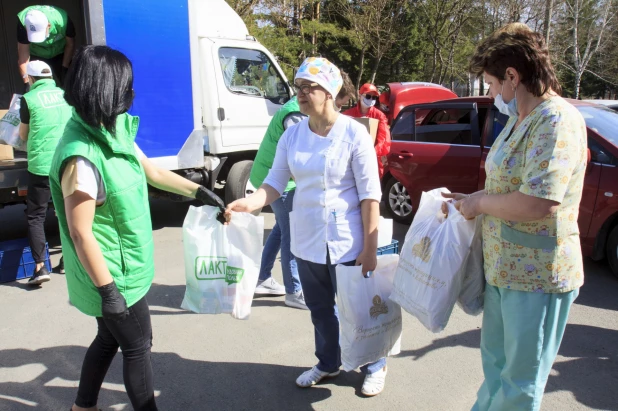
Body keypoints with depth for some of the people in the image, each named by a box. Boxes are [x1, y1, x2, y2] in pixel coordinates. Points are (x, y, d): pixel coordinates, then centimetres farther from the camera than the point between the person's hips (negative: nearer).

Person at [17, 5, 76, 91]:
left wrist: (64, 68, -15)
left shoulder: (62, 20, -35)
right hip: (36, 56, 0)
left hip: (60, 54, 0)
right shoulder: (23, 22, -33)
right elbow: (23, 53, -28)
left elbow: (70, 44, -16)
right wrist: (26, 81, -30)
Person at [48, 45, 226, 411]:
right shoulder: (81, 157, -29)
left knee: (109, 339, 24)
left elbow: (152, 172, 14)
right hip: (113, 275, -9)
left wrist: (199, 191, 16)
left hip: (125, 266, 9)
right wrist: (107, 289, -21)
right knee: (138, 346, 9)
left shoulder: (114, 132, 0)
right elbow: (80, 233, -25)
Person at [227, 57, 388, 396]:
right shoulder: (292, 134, 0)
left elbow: (370, 194, -14)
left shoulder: (353, 133, -14)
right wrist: (249, 203, -21)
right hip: (306, 240, 5)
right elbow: (276, 183, 0)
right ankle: (328, 363, 43)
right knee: (319, 308, 20)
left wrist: (369, 248, -16)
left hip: (346, 241, -4)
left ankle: (374, 367, 37)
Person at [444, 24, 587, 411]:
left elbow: (540, 204, -31)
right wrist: (471, 200, 7)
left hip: (537, 276, -9)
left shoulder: (557, 121, -21)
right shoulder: (520, 118, 9)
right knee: (496, 362, 26)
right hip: (504, 267, 9)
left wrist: (480, 203, -17)